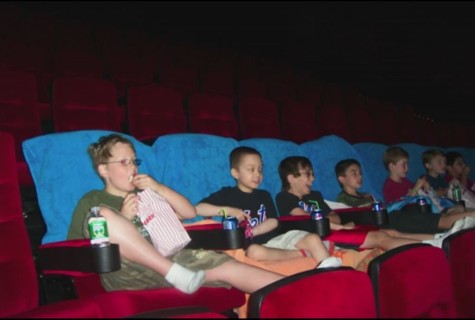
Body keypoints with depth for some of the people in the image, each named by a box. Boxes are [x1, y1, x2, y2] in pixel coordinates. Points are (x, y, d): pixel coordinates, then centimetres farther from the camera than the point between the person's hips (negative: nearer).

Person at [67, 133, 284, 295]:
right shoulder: (92, 200, 15)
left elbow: (190, 213, 23)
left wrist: (159, 188, 8)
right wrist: (122, 220, -6)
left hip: (167, 257, 4)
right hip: (124, 272, -4)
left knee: (228, 267, -17)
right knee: (103, 215, -31)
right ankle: (177, 274, -33)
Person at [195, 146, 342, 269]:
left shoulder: (264, 195, 19)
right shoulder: (227, 194, 4)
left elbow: (273, 222, 6)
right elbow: (198, 208, -8)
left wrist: (251, 232, -12)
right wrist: (227, 210, -16)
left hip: (276, 239, 5)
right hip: (256, 245, -5)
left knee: (313, 239, -16)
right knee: (254, 251, -40)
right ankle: (302, 253, -30)